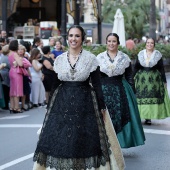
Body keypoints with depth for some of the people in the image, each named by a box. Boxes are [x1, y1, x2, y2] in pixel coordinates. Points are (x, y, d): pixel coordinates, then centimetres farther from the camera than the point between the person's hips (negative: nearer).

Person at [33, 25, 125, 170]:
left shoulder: (91, 58, -3)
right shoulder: (59, 59, 5)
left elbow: (97, 84, -1)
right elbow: (55, 84, 10)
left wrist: (101, 106, -2)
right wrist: (50, 106, 10)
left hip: (84, 104, -3)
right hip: (62, 103, 3)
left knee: (84, 141, 1)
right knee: (60, 140, 3)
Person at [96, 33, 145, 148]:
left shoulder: (125, 58, 5)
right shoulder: (99, 58, 4)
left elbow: (129, 77, 7)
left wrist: (132, 94, 3)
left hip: (120, 91, 0)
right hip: (104, 91, 0)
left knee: (119, 118, -1)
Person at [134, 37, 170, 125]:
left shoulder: (158, 55, 1)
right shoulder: (140, 54, 6)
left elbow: (161, 69, 3)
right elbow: (136, 67, 9)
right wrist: (133, 78, 5)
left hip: (154, 80, -1)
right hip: (141, 80, 1)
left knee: (152, 97, -2)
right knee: (140, 98, -1)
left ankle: (148, 118, 2)